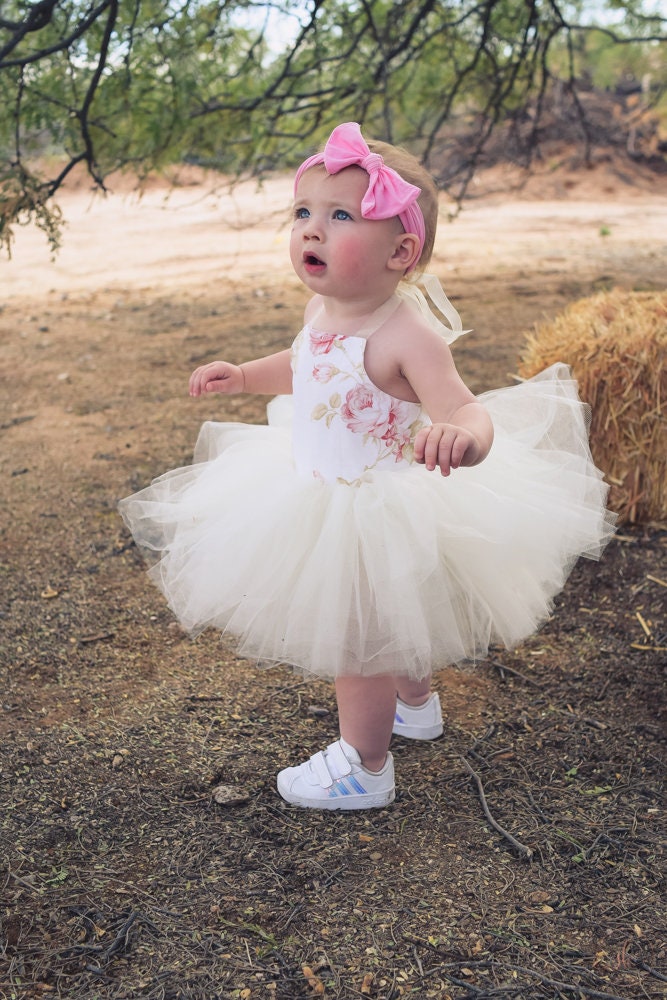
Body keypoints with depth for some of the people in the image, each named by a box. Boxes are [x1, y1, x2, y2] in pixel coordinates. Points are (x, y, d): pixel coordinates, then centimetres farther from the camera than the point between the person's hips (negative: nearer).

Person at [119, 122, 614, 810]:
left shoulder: (407, 333, -31)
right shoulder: (322, 309, -5)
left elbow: (468, 412, -38)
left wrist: (460, 435, -60)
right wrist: (243, 375, 6)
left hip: (374, 516, -9)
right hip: (324, 495, 9)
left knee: (352, 642, 9)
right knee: (382, 627, 30)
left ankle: (364, 767, 34)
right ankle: (416, 704, 58)